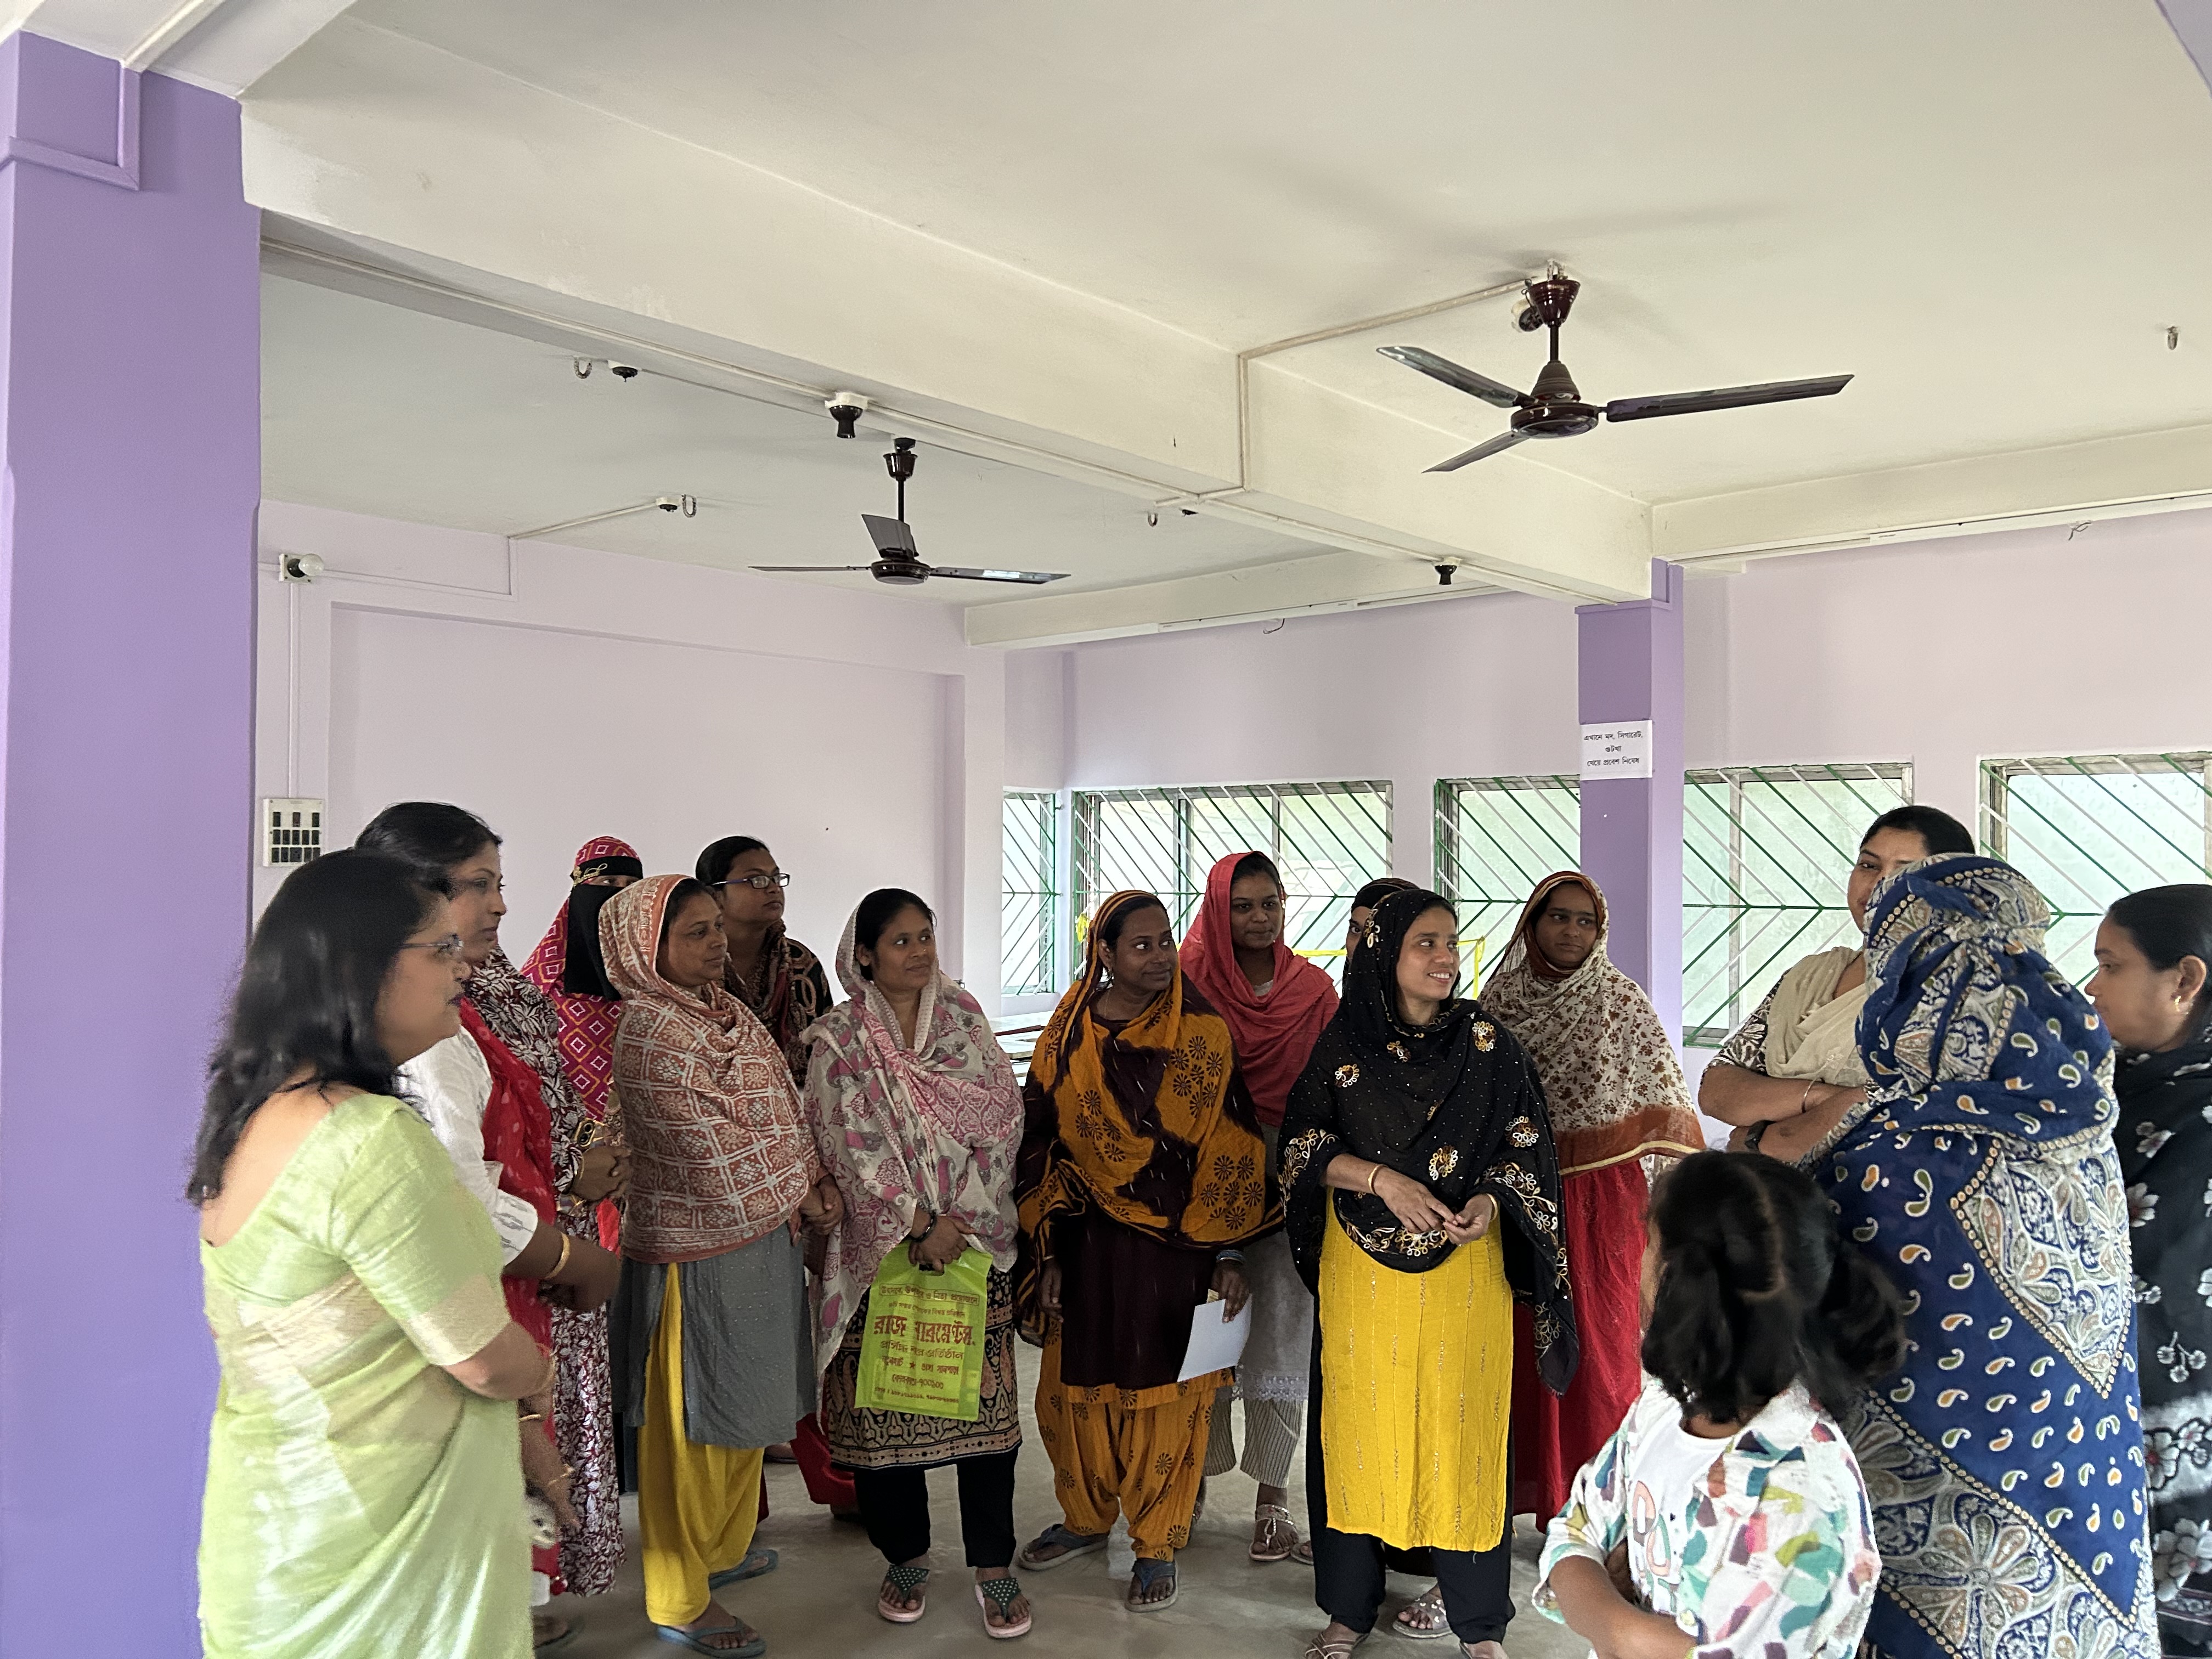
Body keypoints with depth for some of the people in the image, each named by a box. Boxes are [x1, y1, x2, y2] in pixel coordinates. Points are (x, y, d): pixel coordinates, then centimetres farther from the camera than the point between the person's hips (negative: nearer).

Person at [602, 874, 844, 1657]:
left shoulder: (726, 1010, 8)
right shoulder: (651, 1034, -20)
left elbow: (783, 1107, 10)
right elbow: (713, 1152, -22)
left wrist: (819, 1178, -6)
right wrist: (796, 1200, -9)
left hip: (763, 1235, 9)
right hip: (698, 1252, -9)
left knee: (748, 1408, 23)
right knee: (691, 1425, 6)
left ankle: (724, 1547, 43)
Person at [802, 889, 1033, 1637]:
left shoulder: (962, 1015, 6)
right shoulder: (839, 1041, -2)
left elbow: (1001, 1112, -1)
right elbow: (853, 1147, -9)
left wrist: (961, 1218, -10)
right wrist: (919, 1224, -14)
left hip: (976, 1236, 2)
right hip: (883, 1243, -1)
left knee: (985, 1396, 1)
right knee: (886, 1400, 6)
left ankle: (993, 1565, 14)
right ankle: (906, 1556, 25)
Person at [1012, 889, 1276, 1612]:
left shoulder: (1202, 1031, -5)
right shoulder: (1066, 1039, 1)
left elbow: (1231, 1146, -4)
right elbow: (1041, 1148, 5)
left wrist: (1228, 1255, -7)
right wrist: (1048, 1258, 3)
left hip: (1176, 1246, -2)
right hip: (1090, 1245, 3)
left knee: (1165, 1396, 6)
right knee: (1076, 1388, 13)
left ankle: (1156, 1545, 25)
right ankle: (1087, 1517, 37)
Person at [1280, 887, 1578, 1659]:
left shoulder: (1487, 1043, 0)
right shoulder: (1345, 1042, -1)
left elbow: (1526, 1146, 3)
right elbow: (1302, 1141, -1)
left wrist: (1491, 1198, -16)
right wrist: (1382, 1178, -15)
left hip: (1465, 1267, 0)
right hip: (1363, 1268, 0)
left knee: (1463, 1424, 4)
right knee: (1363, 1422, 6)